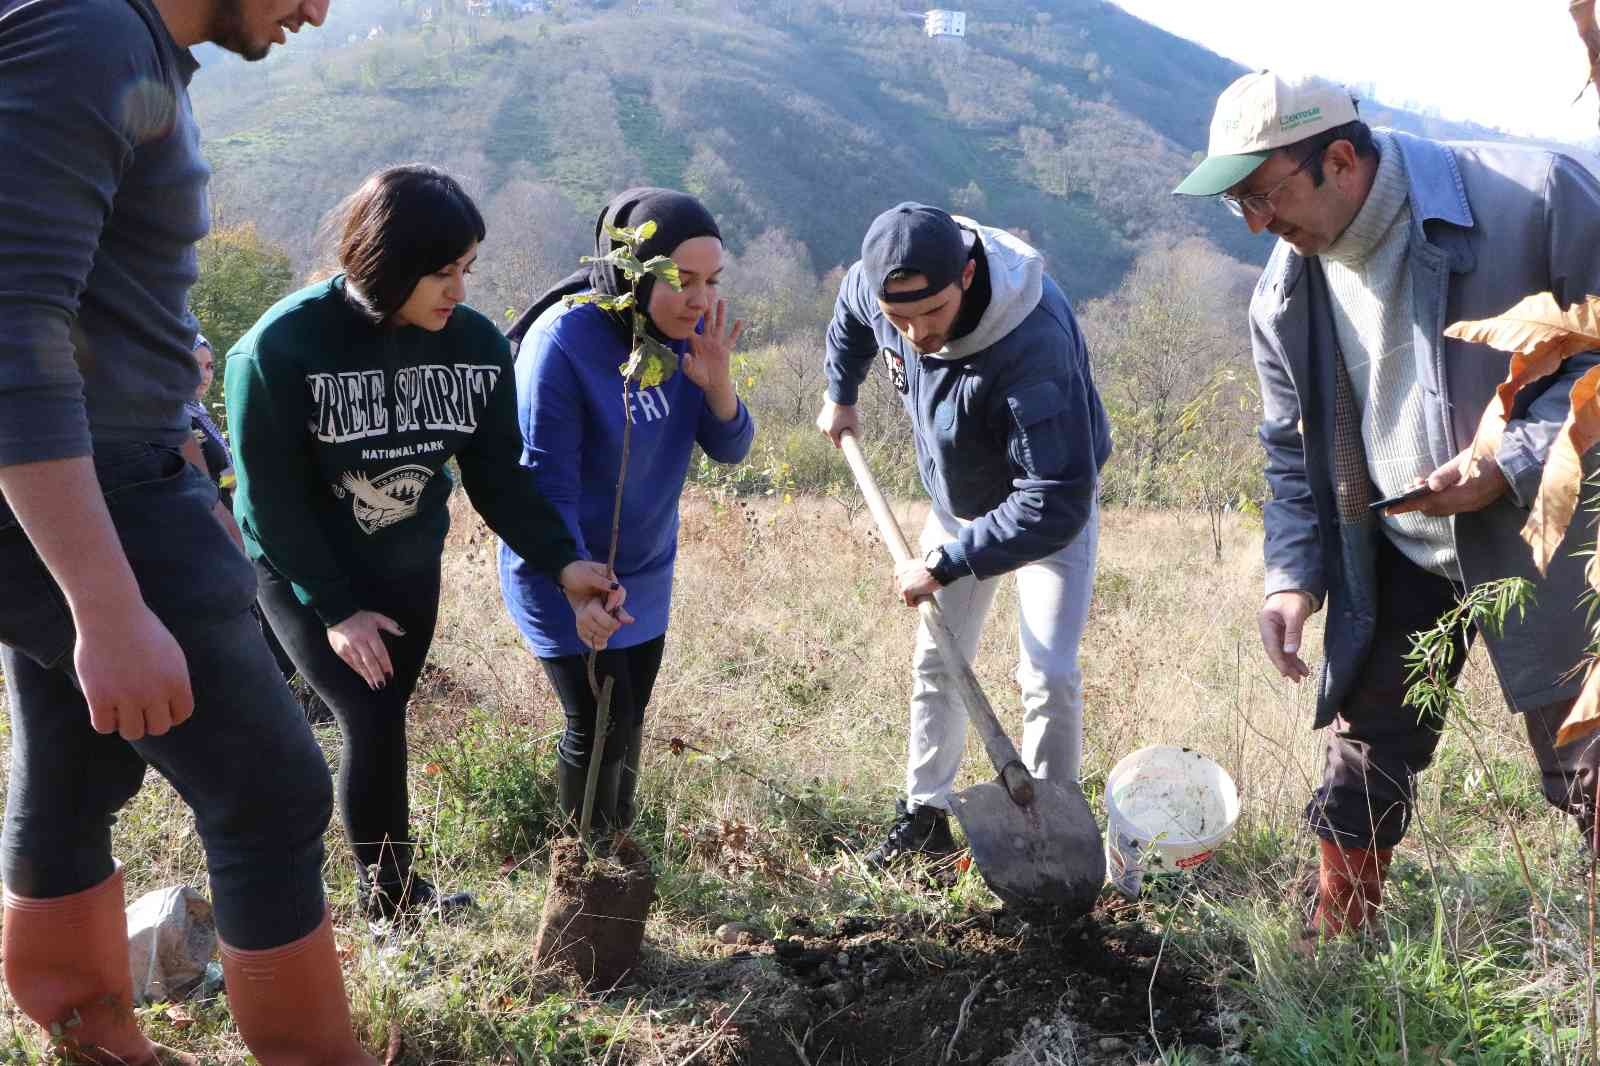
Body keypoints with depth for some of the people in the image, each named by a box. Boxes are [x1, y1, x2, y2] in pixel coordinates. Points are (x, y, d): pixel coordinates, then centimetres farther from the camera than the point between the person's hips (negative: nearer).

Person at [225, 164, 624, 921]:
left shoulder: (476, 343, -13)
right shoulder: (280, 347, -26)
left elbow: (499, 478, -9)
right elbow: (271, 498, -20)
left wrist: (562, 564, -23)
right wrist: (336, 609, -19)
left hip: (408, 565, 4)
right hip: (302, 570, -4)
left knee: (383, 719, 13)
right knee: (371, 723, -11)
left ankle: (392, 889, 30)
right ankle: (392, 899, 8)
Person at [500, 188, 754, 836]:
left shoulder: (690, 331, -8)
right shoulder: (562, 343, -27)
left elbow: (730, 449, -3)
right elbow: (545, 484, -24)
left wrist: (715, 381, -22)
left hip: (646, 568, 6)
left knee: (628, 721, 19)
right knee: (599, 729, -3)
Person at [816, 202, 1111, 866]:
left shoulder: (1035, 343, -44)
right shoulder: (876, 286, -24)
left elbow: (1056, 501, -42)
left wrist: (946, 564, -38)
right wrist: (840, 395, 14)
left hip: (1052, 510, -6)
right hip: (957, 500, 6)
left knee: (1049, 676, -14)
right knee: (936, 661, 12)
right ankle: (925, 815, 27)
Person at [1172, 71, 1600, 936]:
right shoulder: (1285, 295, -2)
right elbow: (1291, 451, 9)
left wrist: (1514, 460, -24)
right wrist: (1293, 574, -3)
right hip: (1394, 560, 4)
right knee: (1362, 765, 8)